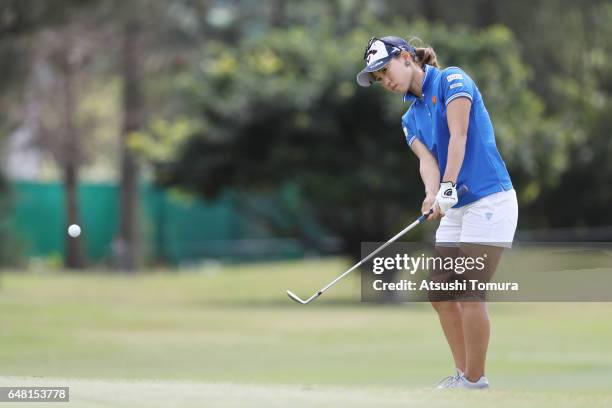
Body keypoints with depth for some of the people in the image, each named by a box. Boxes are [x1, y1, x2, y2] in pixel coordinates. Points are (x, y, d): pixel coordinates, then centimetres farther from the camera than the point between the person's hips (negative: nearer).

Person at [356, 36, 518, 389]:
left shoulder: (452, 80, -5)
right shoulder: (411, 118, 16)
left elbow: (458, 136, -16)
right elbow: (427, 160, -1)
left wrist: (448, 187, -25)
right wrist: (433, 195, -22)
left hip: (489, 200, -8)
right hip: (456, 208, 8)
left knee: (469, 294, -11)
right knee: (440, 293, 6)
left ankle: (476, 380, -4)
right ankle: (463, 374, 13)